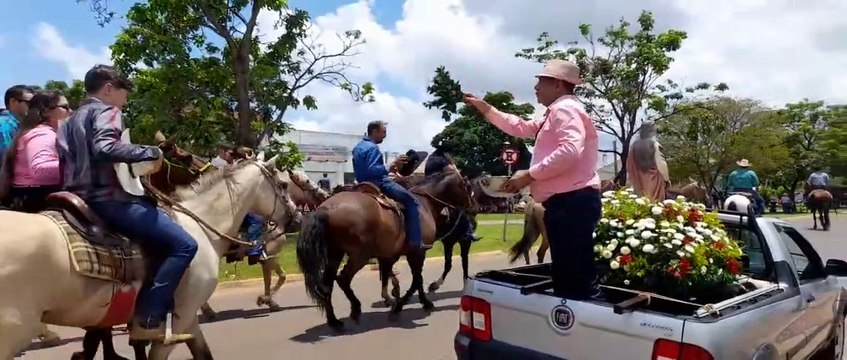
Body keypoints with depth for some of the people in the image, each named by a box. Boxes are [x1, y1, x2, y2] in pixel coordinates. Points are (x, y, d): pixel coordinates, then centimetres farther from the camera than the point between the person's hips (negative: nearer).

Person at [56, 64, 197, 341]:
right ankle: (147, 321, -19)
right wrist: (151, 153, -16)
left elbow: (64, 163, 20)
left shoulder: (71, 121, 24)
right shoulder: (106, 111, -4)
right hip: (107, 199, -10)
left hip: (80, 200, 10)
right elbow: (105, 147, -25)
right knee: (184, 245, -15)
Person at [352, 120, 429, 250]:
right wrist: (390, 167, -36)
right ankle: (415, 241, -15)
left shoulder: (358, 147, 14)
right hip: (378, 183, -11)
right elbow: (372, 170, -30)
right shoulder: (372, 148, -18)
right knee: (411, 200, -10)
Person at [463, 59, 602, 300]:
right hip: (564, 203, 11)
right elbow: (522, 128, 33)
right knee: (567, 275, 15)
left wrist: (530, 175, -18)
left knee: (579, 276, -13)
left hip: (572, 202, -11)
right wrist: (485, 109, 29)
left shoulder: (565, 109, -7)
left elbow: (570, 151, -23)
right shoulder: (555, 114, 27)